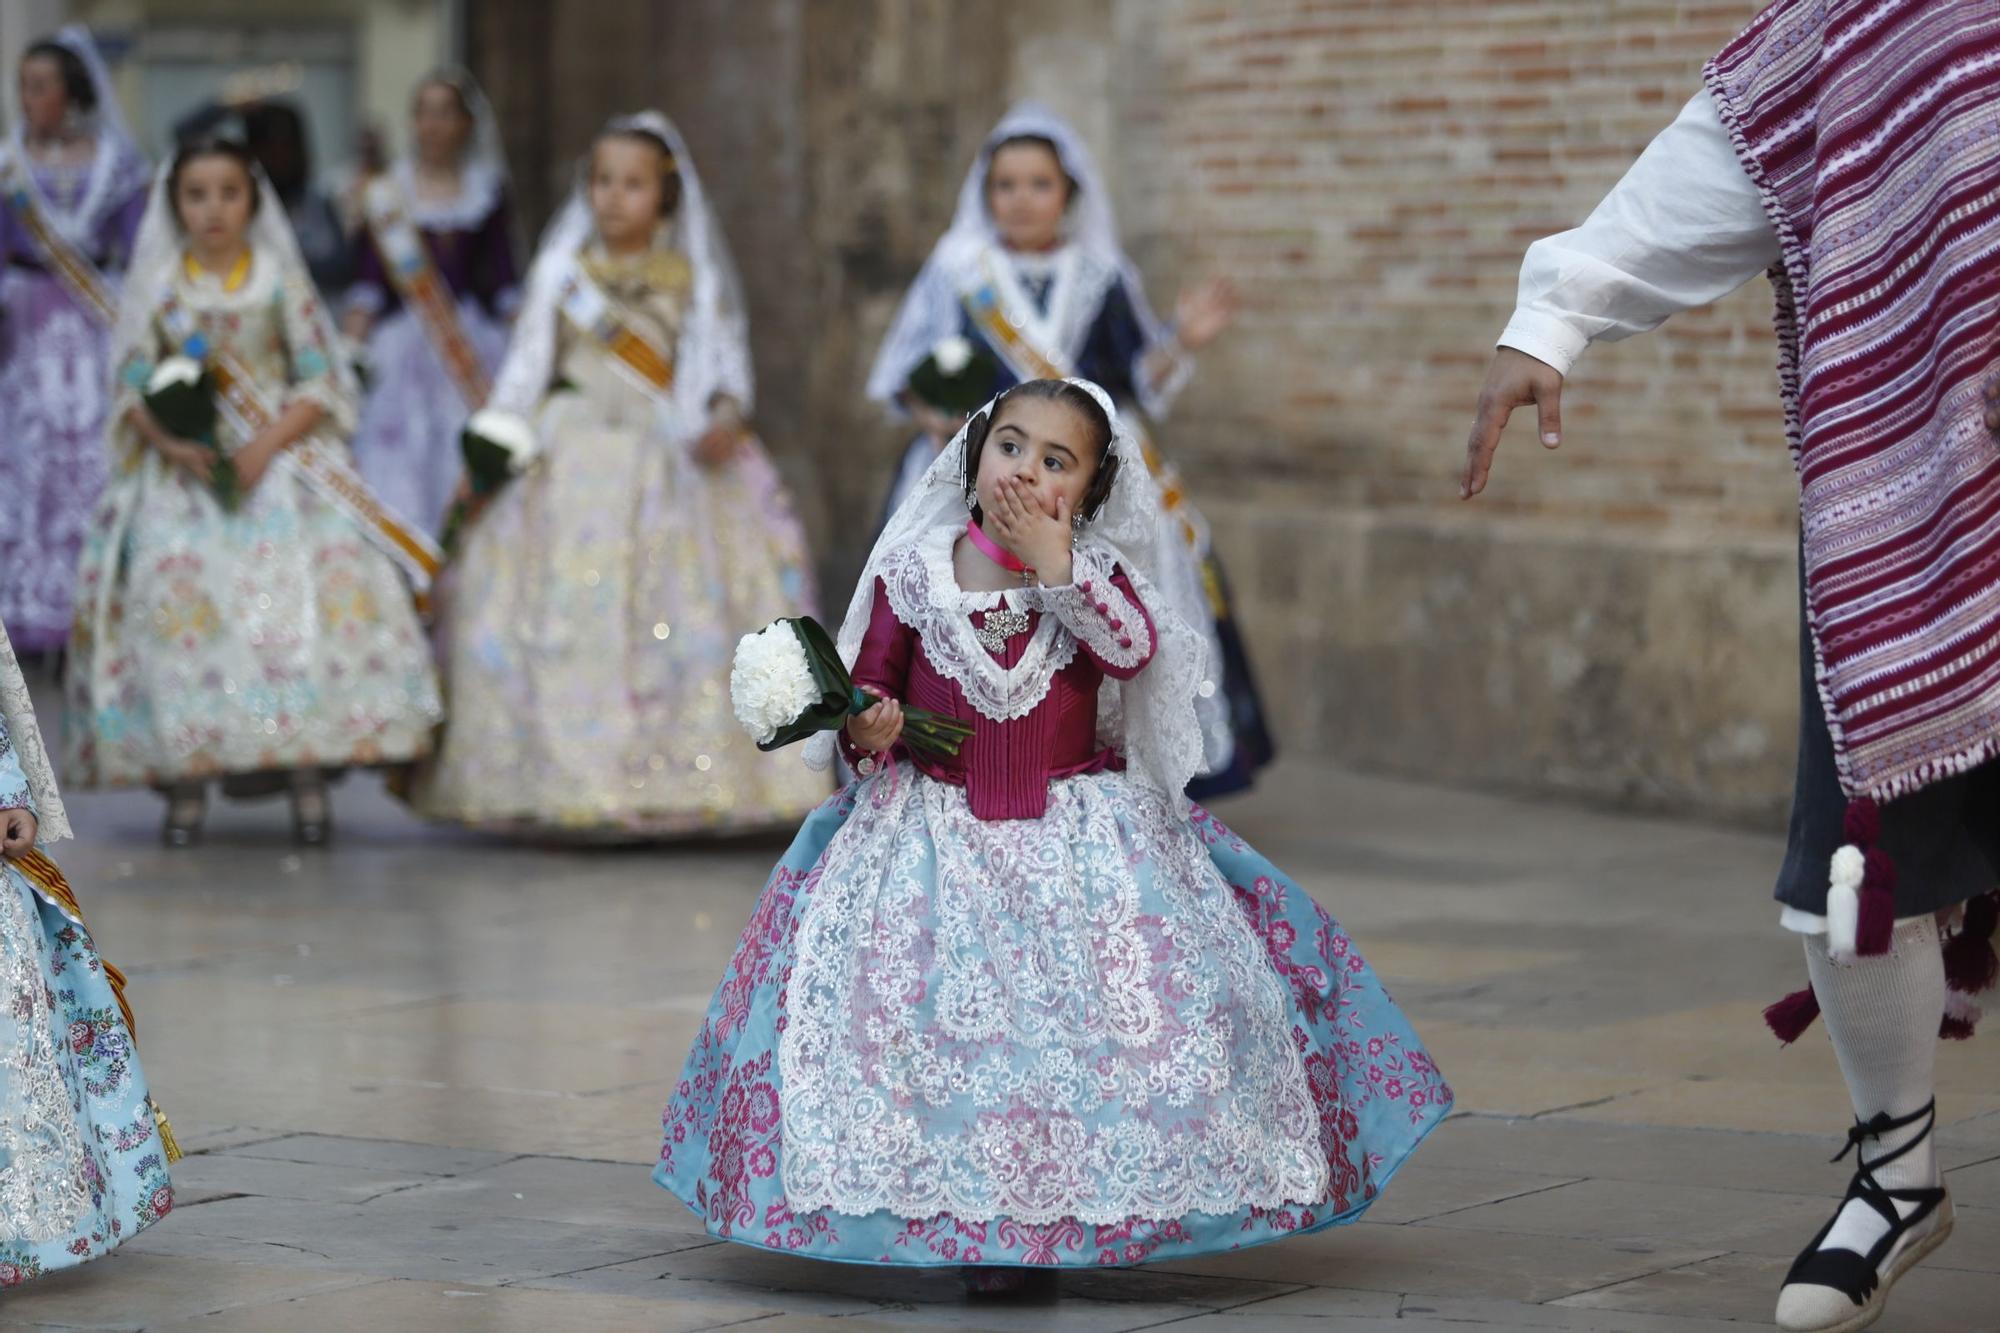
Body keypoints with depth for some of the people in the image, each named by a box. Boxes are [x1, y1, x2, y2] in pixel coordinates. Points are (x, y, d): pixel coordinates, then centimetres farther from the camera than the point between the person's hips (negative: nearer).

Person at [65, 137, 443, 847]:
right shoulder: (157, 287, 8)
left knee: (303, 585, -19)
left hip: (279, 461, 0)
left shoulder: (282, 281, 5)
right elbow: (134, 388, 6)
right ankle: (185, 783, -14)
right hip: (184, 466, 1)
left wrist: (264, 448, -13)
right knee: (175, 590, -18)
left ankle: (306, 771, -17)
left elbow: (319, 383, 2)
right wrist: (173, 444, -13)